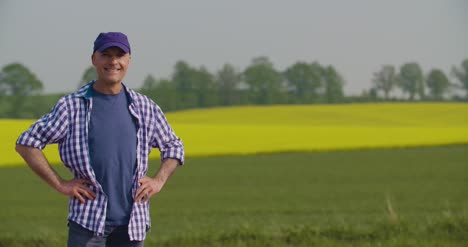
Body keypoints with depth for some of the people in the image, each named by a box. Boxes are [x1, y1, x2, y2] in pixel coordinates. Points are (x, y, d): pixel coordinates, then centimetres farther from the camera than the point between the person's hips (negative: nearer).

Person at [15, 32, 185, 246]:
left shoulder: (145, 108, 10)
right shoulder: (71, 106, 0)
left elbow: (173, 146, 22)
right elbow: (26, 143, 0)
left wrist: (159, 181, 5)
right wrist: (59, 184, -6)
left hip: (132, 222, 3)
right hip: (88, 220, -3)